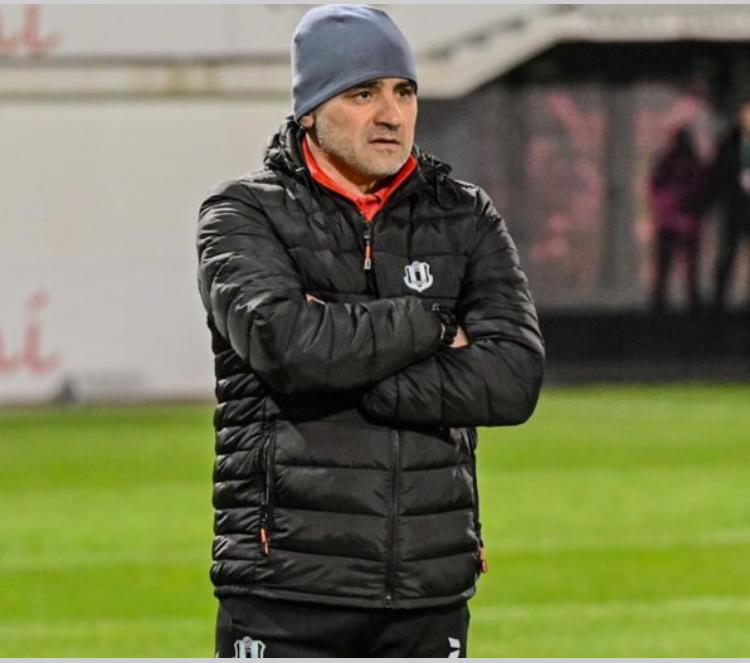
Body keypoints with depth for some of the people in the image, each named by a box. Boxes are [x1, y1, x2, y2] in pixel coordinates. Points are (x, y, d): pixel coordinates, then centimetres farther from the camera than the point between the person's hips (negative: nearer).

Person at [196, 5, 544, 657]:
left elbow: (514, 377, -5)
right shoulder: (245, 215, 1)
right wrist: (432, 326, -8)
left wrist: (350, 372, -13)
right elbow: (283, 340, -20)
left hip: (430, 599, 4)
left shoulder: (466, 218, 10)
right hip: (286, 594, -3)